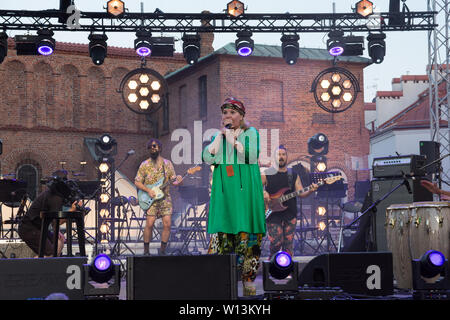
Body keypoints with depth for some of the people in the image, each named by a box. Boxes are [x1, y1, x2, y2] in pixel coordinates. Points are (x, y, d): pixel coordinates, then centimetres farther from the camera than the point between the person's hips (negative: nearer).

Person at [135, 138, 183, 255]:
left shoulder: (167, 163, 8)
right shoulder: (145, 165, 2)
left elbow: (173, 181, 10)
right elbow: (137, 182, 3)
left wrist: (177, 181, -14)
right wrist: (148, 190, -12)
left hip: (165, 198, 2)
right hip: (151, 199, -2)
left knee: (167, 224, -6)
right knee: (149, 224, -11)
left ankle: (162, 250, 8)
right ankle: (146, 251, 2)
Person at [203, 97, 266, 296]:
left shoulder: (250, 133, 6)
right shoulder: (218, 135, 17)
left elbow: (251, 156, -11)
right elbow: (208, 159, 1)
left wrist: (233, 139, -10)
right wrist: (220, 136, -1)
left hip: (245, 189, -3)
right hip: (224, 189, 3)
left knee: (246, 234, -5)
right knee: (221, 232, -5)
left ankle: (249, 280, 0)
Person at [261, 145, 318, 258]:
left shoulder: (294, 175, 12)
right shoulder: (267, 174, 3)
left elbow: (301, 193, 6)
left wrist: (310, 191, -14)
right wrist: (263, 192, -18)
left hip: (290, 214, 3)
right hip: (273, 214, -3)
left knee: (289, 244, 3)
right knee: (276, 243, -10)